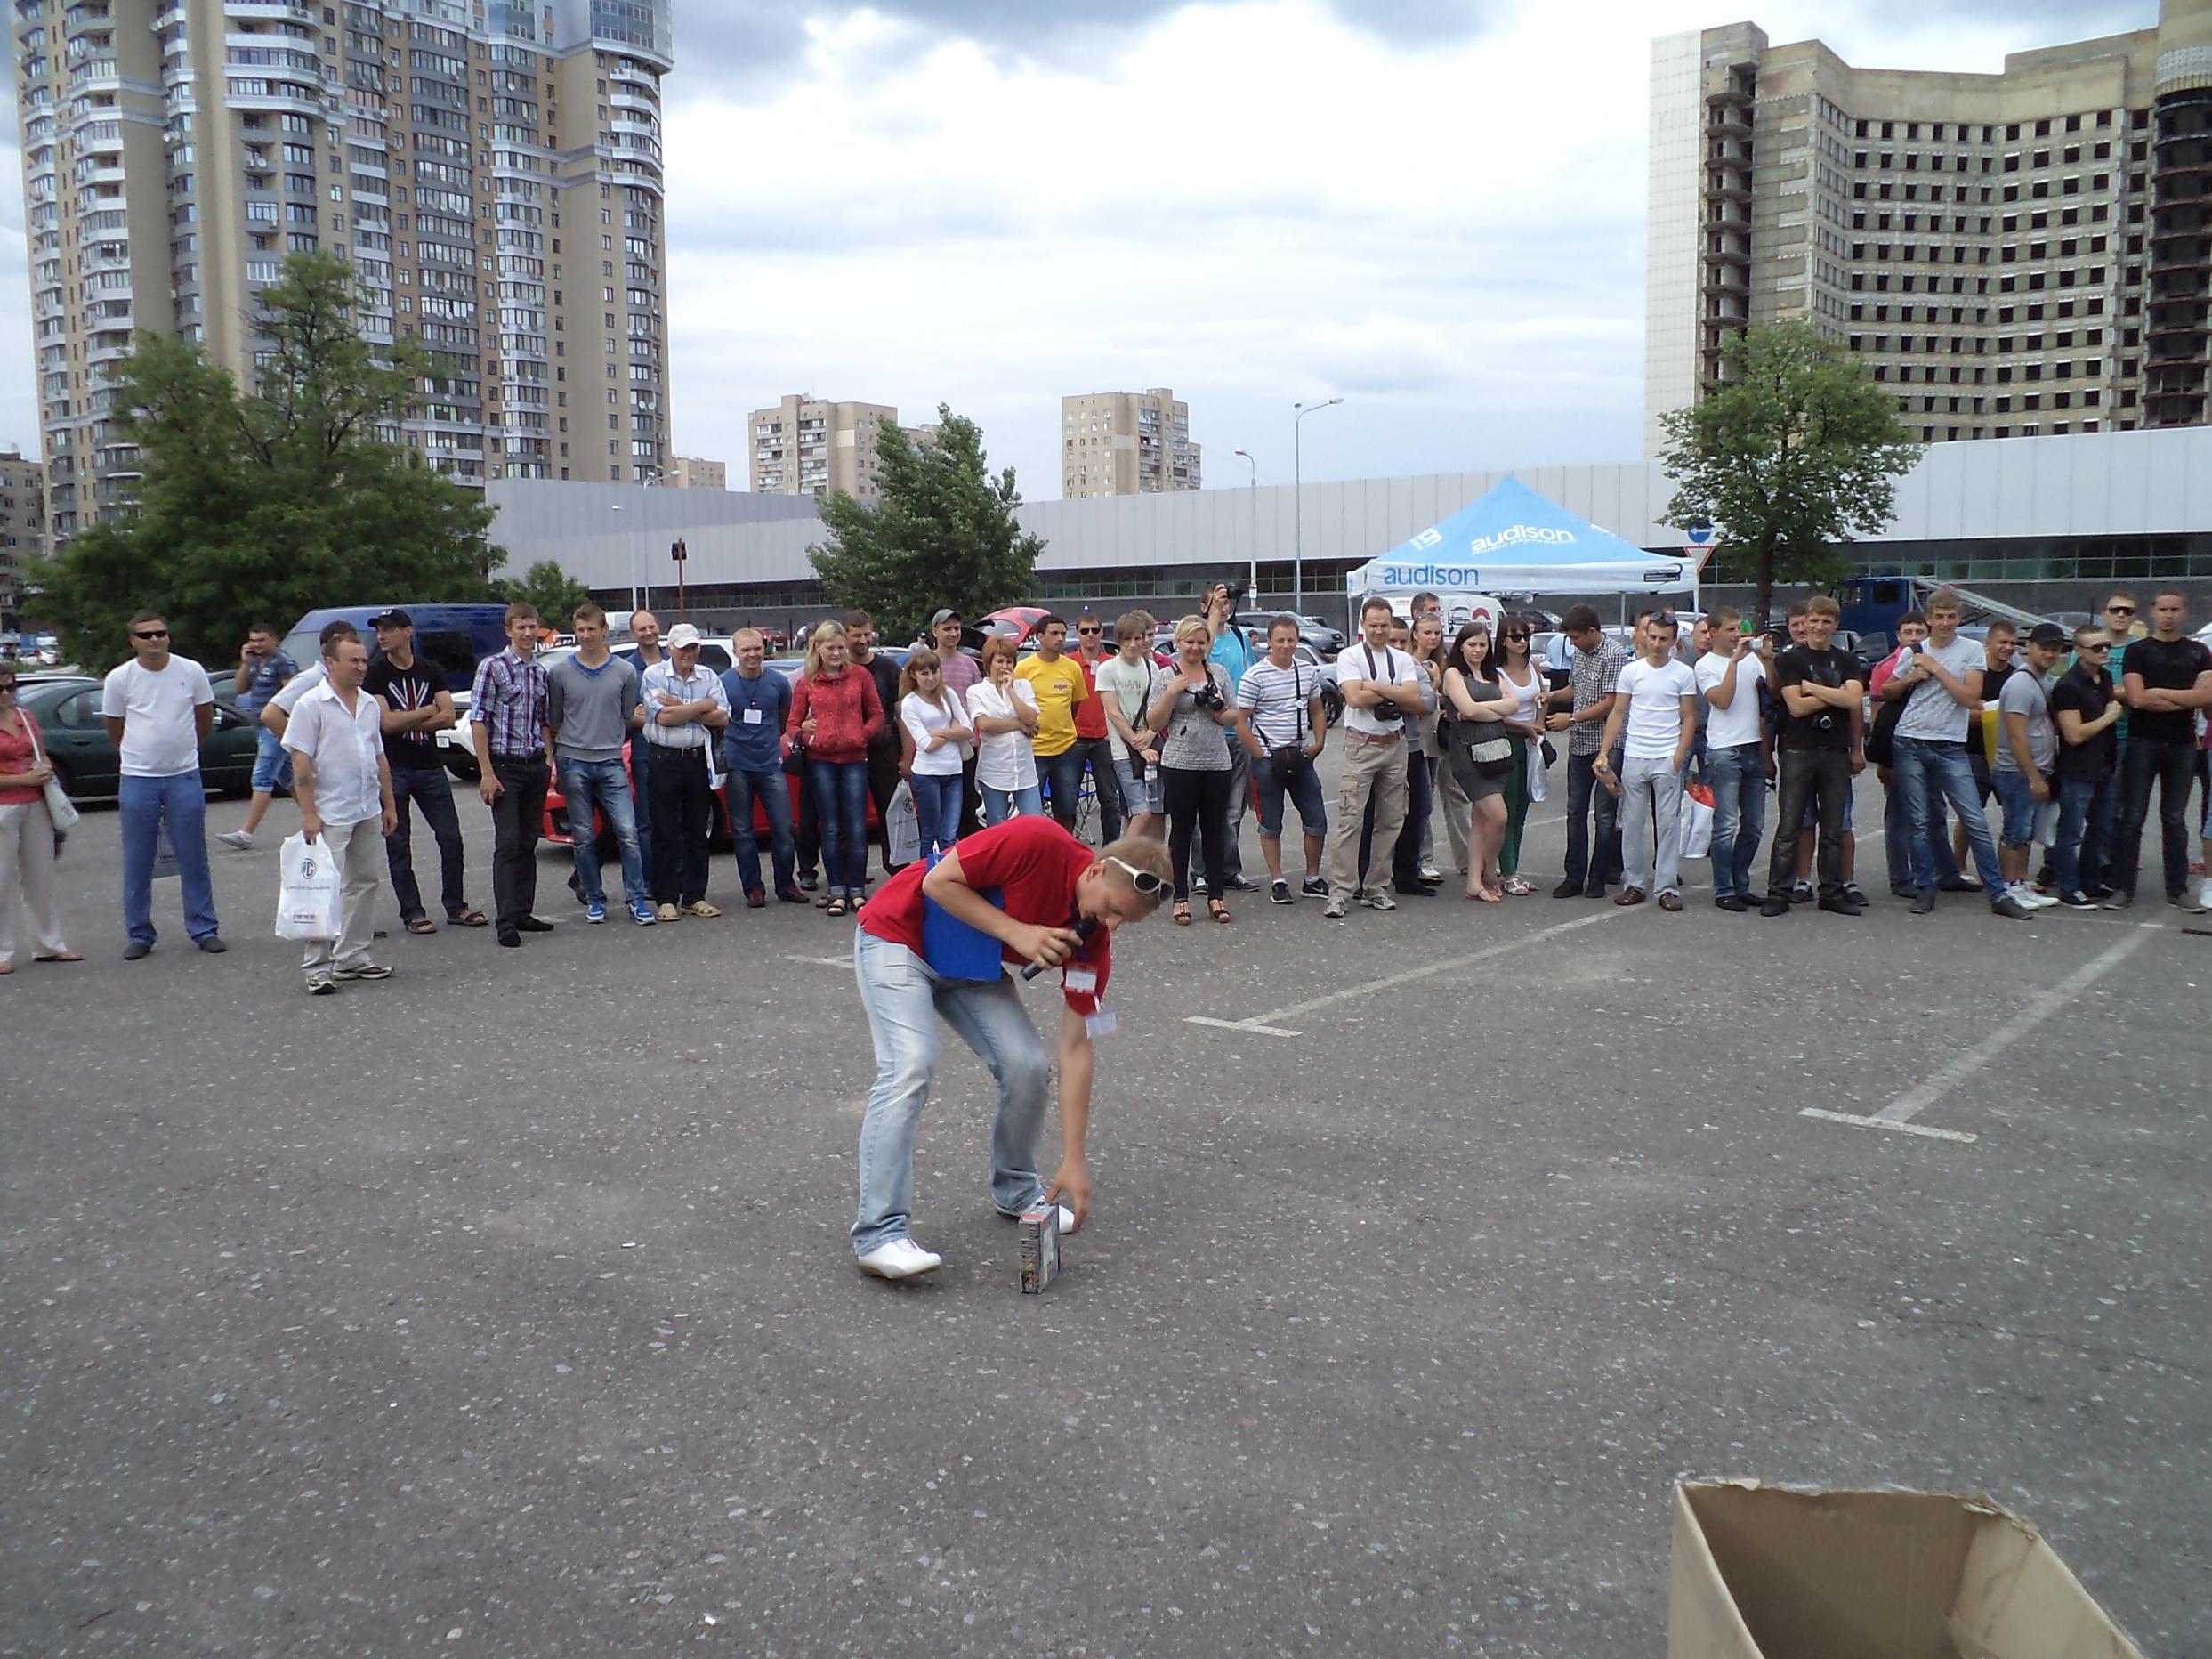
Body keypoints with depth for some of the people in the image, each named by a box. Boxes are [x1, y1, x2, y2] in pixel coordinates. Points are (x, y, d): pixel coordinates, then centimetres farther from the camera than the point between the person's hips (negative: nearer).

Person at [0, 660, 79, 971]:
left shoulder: (26, 716, 10)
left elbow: (42, 755, 23)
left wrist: (46, 769, 3)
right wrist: (26, 779, -17)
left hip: (35, 805, 6)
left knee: (41, 877, 12)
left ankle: (49, 945, 21)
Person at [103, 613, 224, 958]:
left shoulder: (191, 671, -1)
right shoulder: (119, 679, -2)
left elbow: (205, 720, 12)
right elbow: (115, 731, 10)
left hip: (185, 777, 0)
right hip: (137, 779, 0)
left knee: (194, 859, 4)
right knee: (137, 864, 5)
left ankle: (204, 929, 13)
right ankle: (139, 935, 15)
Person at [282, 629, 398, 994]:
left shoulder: (371, 704, 12)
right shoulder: (311, 705, -8)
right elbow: (301, 762, -12)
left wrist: (389, 805, 16)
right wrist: (308, 814, -17)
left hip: (369, 812, 7)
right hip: (330, 815, -7)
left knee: (366, 882, 10)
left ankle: (353, 956, 20)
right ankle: (317, 967, -2)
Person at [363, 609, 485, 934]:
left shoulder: (430, 673, 8)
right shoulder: (375, 674, -1)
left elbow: (448, 718, -3)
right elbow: (386, 722, -13)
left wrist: (405, 722, -10)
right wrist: (428, 711, -3)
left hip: (430, 767, 3)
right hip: (392, 769, -3)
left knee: (451, 839, 4)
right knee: (398, 845, 1)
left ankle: (456, 906, 15)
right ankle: (412, 913, 9)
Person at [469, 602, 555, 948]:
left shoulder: (541, 672, 13)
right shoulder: (492, 667, -5)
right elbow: (478, 721, -9)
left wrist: (548, 758, 8)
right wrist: (487, 773, -14)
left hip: (536, 767, 6)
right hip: (505, 765, -6)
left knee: (529, 843, 10)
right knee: (508, 843, -8)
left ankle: (523, 912, 17)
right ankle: (506, 921, -8)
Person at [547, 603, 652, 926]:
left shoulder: (625, 671, 7)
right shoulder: (559, 672, 6)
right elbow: (552, 721, 11)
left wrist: (638, 718, -2)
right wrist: (554, 762, 9)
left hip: (611, 763, 0)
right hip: (574, 762, 0)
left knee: (627, 832, -9)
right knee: (584, 837, 4)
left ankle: (636, 899, -2)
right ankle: (594, 899, 15)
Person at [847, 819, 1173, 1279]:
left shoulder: (1092, 941, -14)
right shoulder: (1035, 841, -31)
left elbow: (1076, 1048, -13)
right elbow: (938, 881, -22)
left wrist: (1074, 1161, -17)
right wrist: (1017, 932, -30)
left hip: (970, 964, 6)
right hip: (899, 934, -5)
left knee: (1026, 1064, -10)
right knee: (911, 1067, -23)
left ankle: (1015, 1190, 16)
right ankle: (879, 1233, -18)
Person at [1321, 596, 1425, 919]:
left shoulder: (1402, 660, 12)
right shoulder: (1350, 656, 0)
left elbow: (1416, 701, -4)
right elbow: (1355, 698, -16)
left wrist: (1376, 687, -11)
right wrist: (1395, 694, -6)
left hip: (1395, 745, 5)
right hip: (1361, 745, -5)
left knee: (1391, 820, 7)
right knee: (1349, 819, -9)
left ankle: (1374, 887, 16)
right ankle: (1340, 892, -8)